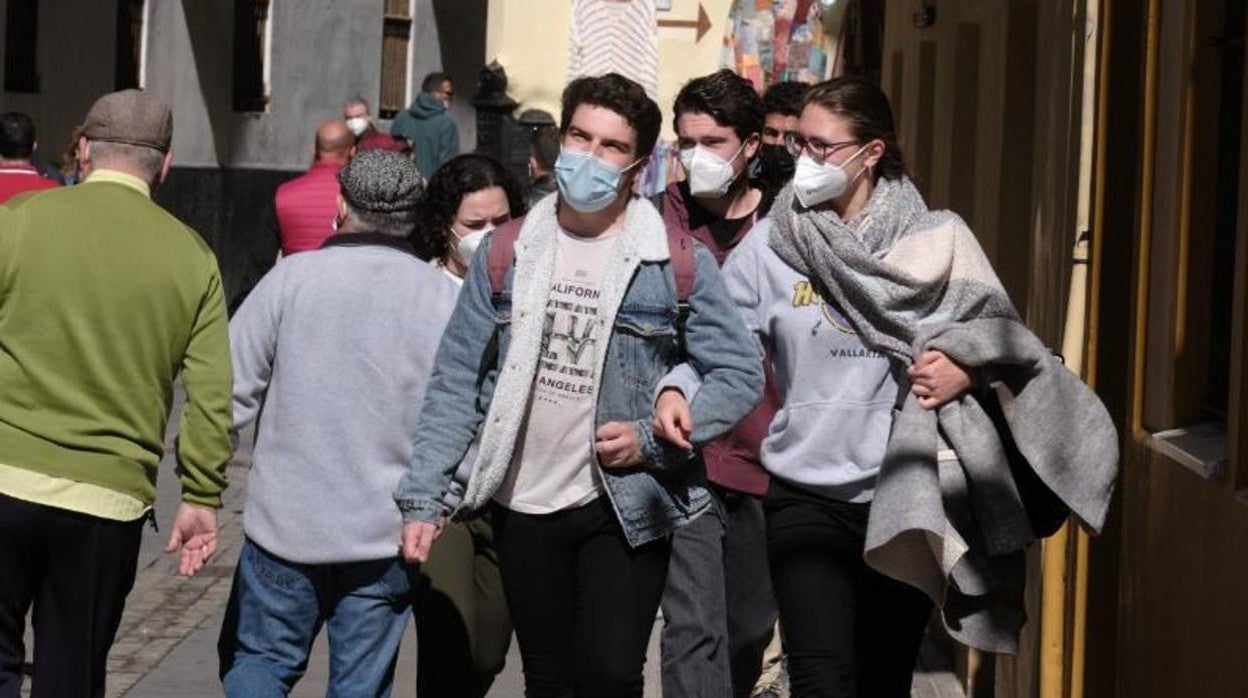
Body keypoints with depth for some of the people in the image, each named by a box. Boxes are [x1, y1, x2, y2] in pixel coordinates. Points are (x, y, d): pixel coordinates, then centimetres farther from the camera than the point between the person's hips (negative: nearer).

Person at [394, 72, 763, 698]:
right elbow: (457, 383, 4)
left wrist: (652, 438, -15)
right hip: (524, 507, 3)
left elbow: (739, 375, -3)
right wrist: (423, 498, -3)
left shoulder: (677, 261, -4)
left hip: (623, 509, -3)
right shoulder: (507, 251, 2)